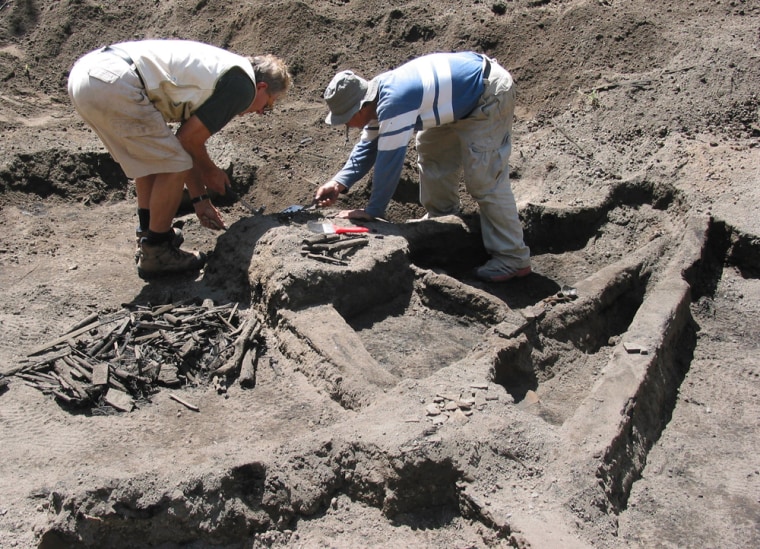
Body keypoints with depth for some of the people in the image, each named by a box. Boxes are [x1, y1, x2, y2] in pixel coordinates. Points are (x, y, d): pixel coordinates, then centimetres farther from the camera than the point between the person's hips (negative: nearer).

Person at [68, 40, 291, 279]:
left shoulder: (215, 68, 27)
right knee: (174, 165, 2)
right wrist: (210, 171, 20)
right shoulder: (243, 84, -1)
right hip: (115, 85, -10)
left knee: (151, 155, 26)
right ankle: (155, 253, 13)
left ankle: (148, 232, 37)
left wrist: (200, 199, 31)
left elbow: (183, 143, 28)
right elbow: (190, 139, 0)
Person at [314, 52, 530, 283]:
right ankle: (441, 217, 36)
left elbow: (389, 161, -26)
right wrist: (338, 183, -2)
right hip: (467, 92, 10)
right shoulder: (377, 94, 0)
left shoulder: (393, 105, -31)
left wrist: (371, 212, -15)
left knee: (486, 179, -11)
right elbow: (368, 147, 9)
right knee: (432, 153, 18)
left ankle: (513, 259, -4)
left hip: (490, 94, -10)